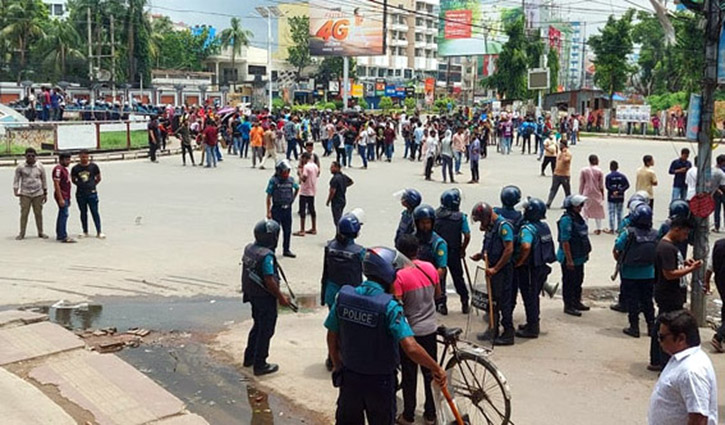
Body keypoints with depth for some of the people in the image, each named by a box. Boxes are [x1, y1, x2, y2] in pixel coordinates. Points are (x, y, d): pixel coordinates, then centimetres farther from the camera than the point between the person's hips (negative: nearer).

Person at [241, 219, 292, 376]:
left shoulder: (249, 248, -1)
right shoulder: (266, 256, -27)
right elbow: (269, 281, -26)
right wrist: (281, 297, -15)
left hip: (252, 295, 9)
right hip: (265, 298, -9)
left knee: (257, 326, 24)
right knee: (266, 331, 5)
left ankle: (249, 358, 36)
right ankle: (260, 365, 14)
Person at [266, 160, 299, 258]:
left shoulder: (290, 180, 3)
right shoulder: (273, 181, -12)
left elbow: (297, 188, 25)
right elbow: (269, 197, -9)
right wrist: (268, 212, -12)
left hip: (288, 209, 5)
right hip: (277, 209, -5)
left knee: (287, 231, 12)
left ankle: (286, 250, 25)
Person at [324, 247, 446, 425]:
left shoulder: (343, 296, -9)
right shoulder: (390, 307, -24)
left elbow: (332, 338, 1)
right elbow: (411, 348, -31)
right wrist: (436, 368, -18)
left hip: (349, 377, 4)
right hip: (380, 383, -4)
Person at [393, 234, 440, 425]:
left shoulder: (399, 275, -19)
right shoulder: (430, 268, -3)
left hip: (410, 331, -4)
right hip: (430, 329, 5)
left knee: (409, 376, 9)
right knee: (430, 373, 15)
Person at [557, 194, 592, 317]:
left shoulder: (578, 217, 7)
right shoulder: (566, 219, -21)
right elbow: (565, 241, -23)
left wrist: (586, 253, 19)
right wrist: (569, 259, -23)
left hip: (579, 256, 9)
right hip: (569, 258, -9)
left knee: (578, 280, 18)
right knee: (569, 281, 2)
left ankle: (576, 302, 32)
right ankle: (568, 306, 12)